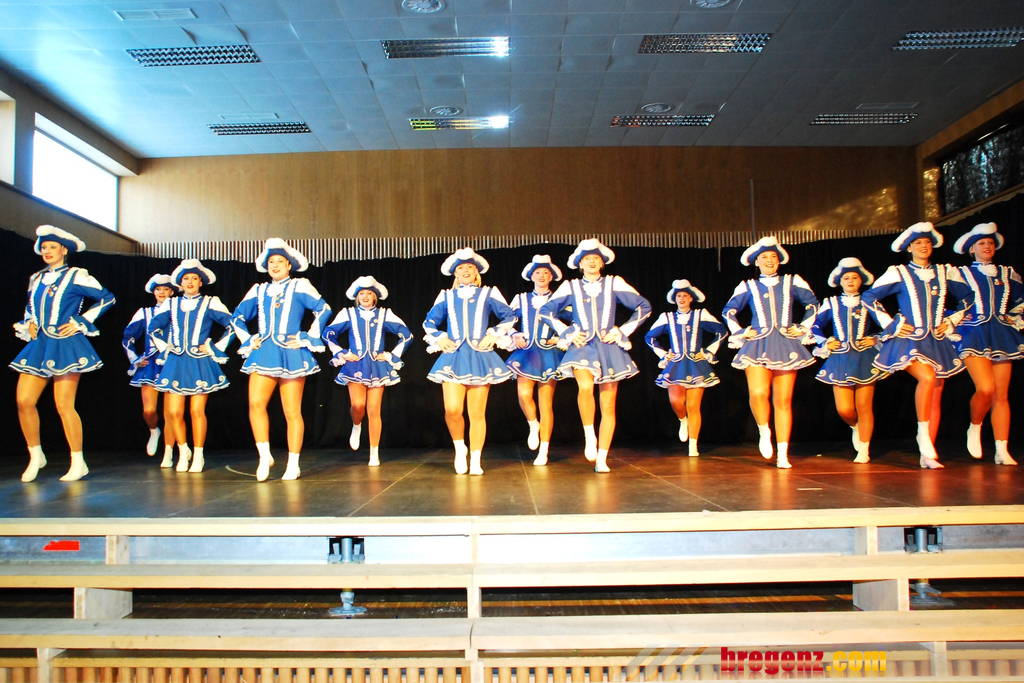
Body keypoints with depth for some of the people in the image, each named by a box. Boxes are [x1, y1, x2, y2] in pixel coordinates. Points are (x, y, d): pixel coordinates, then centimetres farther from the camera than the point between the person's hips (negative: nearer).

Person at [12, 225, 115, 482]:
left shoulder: (76, 277, -2)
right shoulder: (36, 279, 16)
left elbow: (107, 298, -4)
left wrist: (80, 322, -6)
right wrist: (28, 324, 9)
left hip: (65, 346, -6)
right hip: (39, 346, 6)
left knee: (64, 405, -7)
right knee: (24, 401, -3)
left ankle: (78, 463, 3)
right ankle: (35, 456, 15)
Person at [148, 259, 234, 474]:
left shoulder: (210, 303, 3)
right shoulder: (171, 304, 12)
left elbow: (233, 325, 0)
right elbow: (154, 327, 20)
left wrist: (215, 348, -3)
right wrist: (164, 347, 9)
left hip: (200, 363, -3)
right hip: (175, 363, 3)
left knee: (197, 410, -4)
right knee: (173, 412, -3)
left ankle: (198, 456, 8)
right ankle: (183, 452, 17)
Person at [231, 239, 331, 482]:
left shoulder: (299, 286, 6)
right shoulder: (259, 290, 17)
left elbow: (324, 310, -3)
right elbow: (237, 316, 26)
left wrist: (307, 338, -5)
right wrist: (247, 340, 12)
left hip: (291, 354, -3)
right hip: (263, 354, 3)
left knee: (292, 411, -1)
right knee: (255, 402, -16)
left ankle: (293, 464, 6)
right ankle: (264, 456, -4)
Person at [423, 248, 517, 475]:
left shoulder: (488, 294, 11)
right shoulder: (446, 296, 15)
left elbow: (510, 316, 14)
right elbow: (429, 322, 23)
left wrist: (495, 335, 2)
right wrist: (439, 338, 5)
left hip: (480, 356, -1)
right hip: (453, 357, 1)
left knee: (477, 413, -2)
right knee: (452, 409, -16)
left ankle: (475, 461, 8)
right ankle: (459, 447, 10)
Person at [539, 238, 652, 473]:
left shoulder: (614, 284, 7)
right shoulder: (570, 287, 9)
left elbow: (644, 307, 9)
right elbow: (546, 311, 14)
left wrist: (622, 331, 1)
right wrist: (568, 333, 3)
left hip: (609, 349, 1)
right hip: (582, 348, -1)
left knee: (608, 407, 0)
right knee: (585, 387, -32)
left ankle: (602, 459, 8)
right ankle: (589, 436, -12)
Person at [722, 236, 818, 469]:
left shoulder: (792, 282, 12)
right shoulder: (748, 287, 12)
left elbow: (813, 304, 21)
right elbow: (729, 311, 20)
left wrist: (803, 328, 12)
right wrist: (740, 333, 8)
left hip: (786, 346, 1)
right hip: (758, 345, -1)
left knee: (783, 401, -1)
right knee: (758, 394, -23)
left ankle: (783, 455, 4)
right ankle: (764, 432, 6)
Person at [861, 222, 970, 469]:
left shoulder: (945, 273, 11)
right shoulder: (898, 273, 2)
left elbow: (968, 297, 23)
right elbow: (868, 297, 2)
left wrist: (953, 320, 10)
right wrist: (892, 324, -2)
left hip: (938, 341, 4)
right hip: (910, 339, -4)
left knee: (935, 398, 2)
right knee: (927, 378, -31)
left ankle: (927, 455, 7)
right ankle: (923, 435, -16)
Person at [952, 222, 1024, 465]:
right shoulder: (961, 274, 7)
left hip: (1001, 336, 4)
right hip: (974, 336, -3)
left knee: (1001, 395, -1)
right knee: (986, 389, -21)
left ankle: (1002, 451, 2)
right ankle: (974, 429, 6)